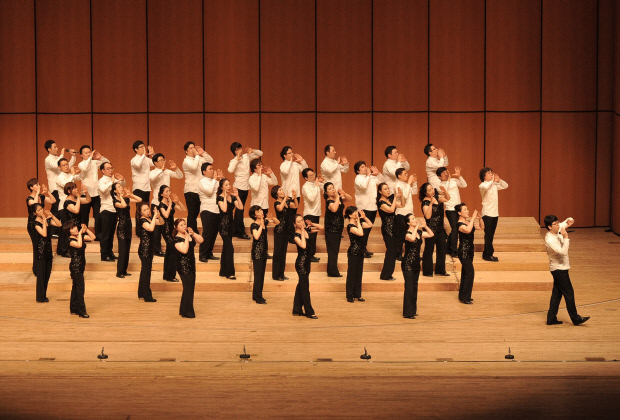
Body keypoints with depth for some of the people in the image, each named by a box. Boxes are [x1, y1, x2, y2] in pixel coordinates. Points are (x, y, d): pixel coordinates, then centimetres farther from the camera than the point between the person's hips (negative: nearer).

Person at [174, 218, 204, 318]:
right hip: (183, 266, -9)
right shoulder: (177, 239, -13)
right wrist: (187, 237, -24)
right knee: (188, 288, -10)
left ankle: (184, 310, 23)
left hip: (191, 264, 9)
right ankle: (187, 312, -3)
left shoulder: (189, 235, 10)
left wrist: (193, 233, -11)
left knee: (191, 287, 13)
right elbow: (184, 250, -26)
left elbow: (200, 240, 2)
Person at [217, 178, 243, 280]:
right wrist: (225, 197, -19)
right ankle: (230, 273, -10)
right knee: (229, 248, -12)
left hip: (230, 224, 8)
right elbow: (224, 209, -25)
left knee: (226, 248, 13)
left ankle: (223, 272, 20)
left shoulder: (232, 197, 10)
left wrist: (237, 196, -6)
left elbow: (241, 207, -1)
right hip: (223, 224, -8)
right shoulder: (220, 197, -10)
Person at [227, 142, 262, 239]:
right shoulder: (234, 161, -9)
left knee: (239, 209, 11)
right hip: (239, 186, -6)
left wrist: (252, 151, -4)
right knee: (240, 209, -6)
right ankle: (241, 232, -3)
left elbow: (260, 154, 15)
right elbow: (230, 170, -31)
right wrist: (237, 158, -25)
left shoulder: (246, 157, 7)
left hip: (246, 187, 7)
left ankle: (235, 231, 17)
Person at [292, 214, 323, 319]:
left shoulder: (307, 230, 5)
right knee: (305, 288, -4)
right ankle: (309, 312, -2)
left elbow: (321, 228, 12)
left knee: (301, 286, 14)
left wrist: (311, 224, -5)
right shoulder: (296, 235, -16)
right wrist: (303, 232, -23)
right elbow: (303, 246, -31)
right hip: (301, 262, -8)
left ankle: (297, 310, 22)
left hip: (306, 261, 8)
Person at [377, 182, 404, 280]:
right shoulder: (381, 203, -14)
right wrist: (395, 198, -25)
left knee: (393, 252, 10)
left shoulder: (390, 200, 11)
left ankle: (387, 274, 16)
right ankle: (385, 275, -3)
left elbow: (401, 205, 14)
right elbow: (391, 210, -28)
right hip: (387, 229, -9)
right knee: (391, 251, -9)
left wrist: (401, 196, -1)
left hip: (393, 228, 9)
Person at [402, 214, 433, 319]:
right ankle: (407, 313, -3)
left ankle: (413, 310, 20)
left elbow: (431, 234, 14)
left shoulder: (419, 233, 8)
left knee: (414, 287, 12)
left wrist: (425, 226, 0)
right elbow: (412, 238, -36)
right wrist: (417, 227, -25)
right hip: (408, 263, -8)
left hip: (416, 263, 8)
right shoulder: (407, 233, -15)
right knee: (409, 288, -7)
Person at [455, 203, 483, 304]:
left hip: (469, 251, 9)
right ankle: (465, 297, -9)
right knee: (470, 273, -12)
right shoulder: (459, 224, -16)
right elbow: (468, 230, -35)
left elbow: (481, 227, 14)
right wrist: (473, 218, -30)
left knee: (465, 274, 13)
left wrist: (479, 218, -3)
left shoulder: (469, 222, 11)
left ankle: (462, 296, 21)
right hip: (463, 251, -9)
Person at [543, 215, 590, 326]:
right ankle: (575, 319, 7)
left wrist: (569, 221, -10)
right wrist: (566, 237, -30)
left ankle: (551, 319, 16)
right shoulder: (549, 240, -25)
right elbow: (563, 252, -32)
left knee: (557, 294, 12)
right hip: (559, 270, -9)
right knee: (569, 294, -1)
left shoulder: (557, 230, 0)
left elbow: (567, 222, 14)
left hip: (560, 269, 9)